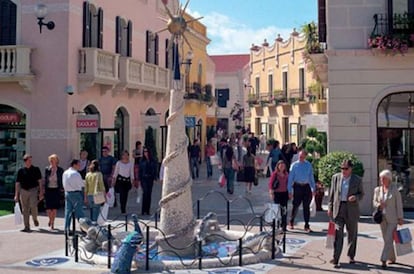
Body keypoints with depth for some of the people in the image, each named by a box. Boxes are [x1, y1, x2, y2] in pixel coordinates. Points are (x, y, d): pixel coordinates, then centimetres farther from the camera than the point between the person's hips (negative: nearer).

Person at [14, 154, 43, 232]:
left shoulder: (36, 169, 4)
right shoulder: (21, 171, 5)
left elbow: (39, 181, 5)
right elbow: (17, 183, 8)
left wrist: (41, 192, -2)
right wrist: (16, 195, 5)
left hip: (34, 190, -2)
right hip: (23, 191, 2)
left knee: (33, 206, -18)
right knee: (25, 210, 3)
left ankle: (35, 219, 13)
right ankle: (27, 227, 11)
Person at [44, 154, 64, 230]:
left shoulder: (60, 170, 0)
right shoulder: (47, 169, 3)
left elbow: (62, 180, 4)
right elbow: (45, 180, 8)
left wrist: (61, 188, -4)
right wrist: (44, 189, 4)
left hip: (56, 190, -1)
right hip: (48, 190, 1)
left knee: (54, 208, 0)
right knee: (48, 208, 0)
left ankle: (52, 223, 14)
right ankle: (50, 219, 30)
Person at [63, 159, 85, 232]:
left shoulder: (65, 173, 8)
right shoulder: (76, 174, -15)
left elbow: (64, 183, 14)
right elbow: (82, 184, -8)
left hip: (67, 193, 7)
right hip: (76, 193, -7)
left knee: (68, 211, 10)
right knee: (79, 212, -2)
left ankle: (67, 228, 12)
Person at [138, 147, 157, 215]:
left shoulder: (153, 161, 7)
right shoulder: (142, 161, 4)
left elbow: (155, 170, 8)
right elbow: (140, 171, 4)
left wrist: (155, 178, -2)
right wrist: (139, 179, -2)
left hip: (150, 179, 2)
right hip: (144, 178, -2)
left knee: (149, 194, 4)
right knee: (145, 193, -13)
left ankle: (147, 210, 10)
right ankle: (143, 210, -10)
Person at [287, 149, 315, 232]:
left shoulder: (309, 165, 5)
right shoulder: (294, 165, -1)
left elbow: (311, 177, 10)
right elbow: (290, 178, -1)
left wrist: (313, 189, 7)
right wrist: (290, 191, -4)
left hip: (306, 187, 2)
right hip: (297, 187, -2)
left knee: (306, 207, 4)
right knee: (295, 206, 3)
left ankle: (307, 226, 11)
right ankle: (291, 222, 23)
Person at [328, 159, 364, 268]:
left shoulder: (357, 180, -1)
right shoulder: (335, 177, 3)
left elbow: (361, 193, 7)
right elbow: (332, 193, 9)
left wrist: (355, 197, -15)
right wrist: (330, 207, 6)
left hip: (352, 210, 0)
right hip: (338, 209, 0)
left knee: (352, 234, 13)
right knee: (338, 233, -8)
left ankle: (351, 256, 31)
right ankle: (335, 259, -8)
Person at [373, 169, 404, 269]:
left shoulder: (395, 189, -9)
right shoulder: (377, 189, 2)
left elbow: (399, 204, -7)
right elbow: (374, 201, 14)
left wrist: (400, 218, -8)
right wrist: (378, 204, -10)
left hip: (393, 218, -5)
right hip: (382, 218, 5)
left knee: (389, 239, -11)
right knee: (386, 239, 12)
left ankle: (384, 260, -13)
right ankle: (392, 258, 28)